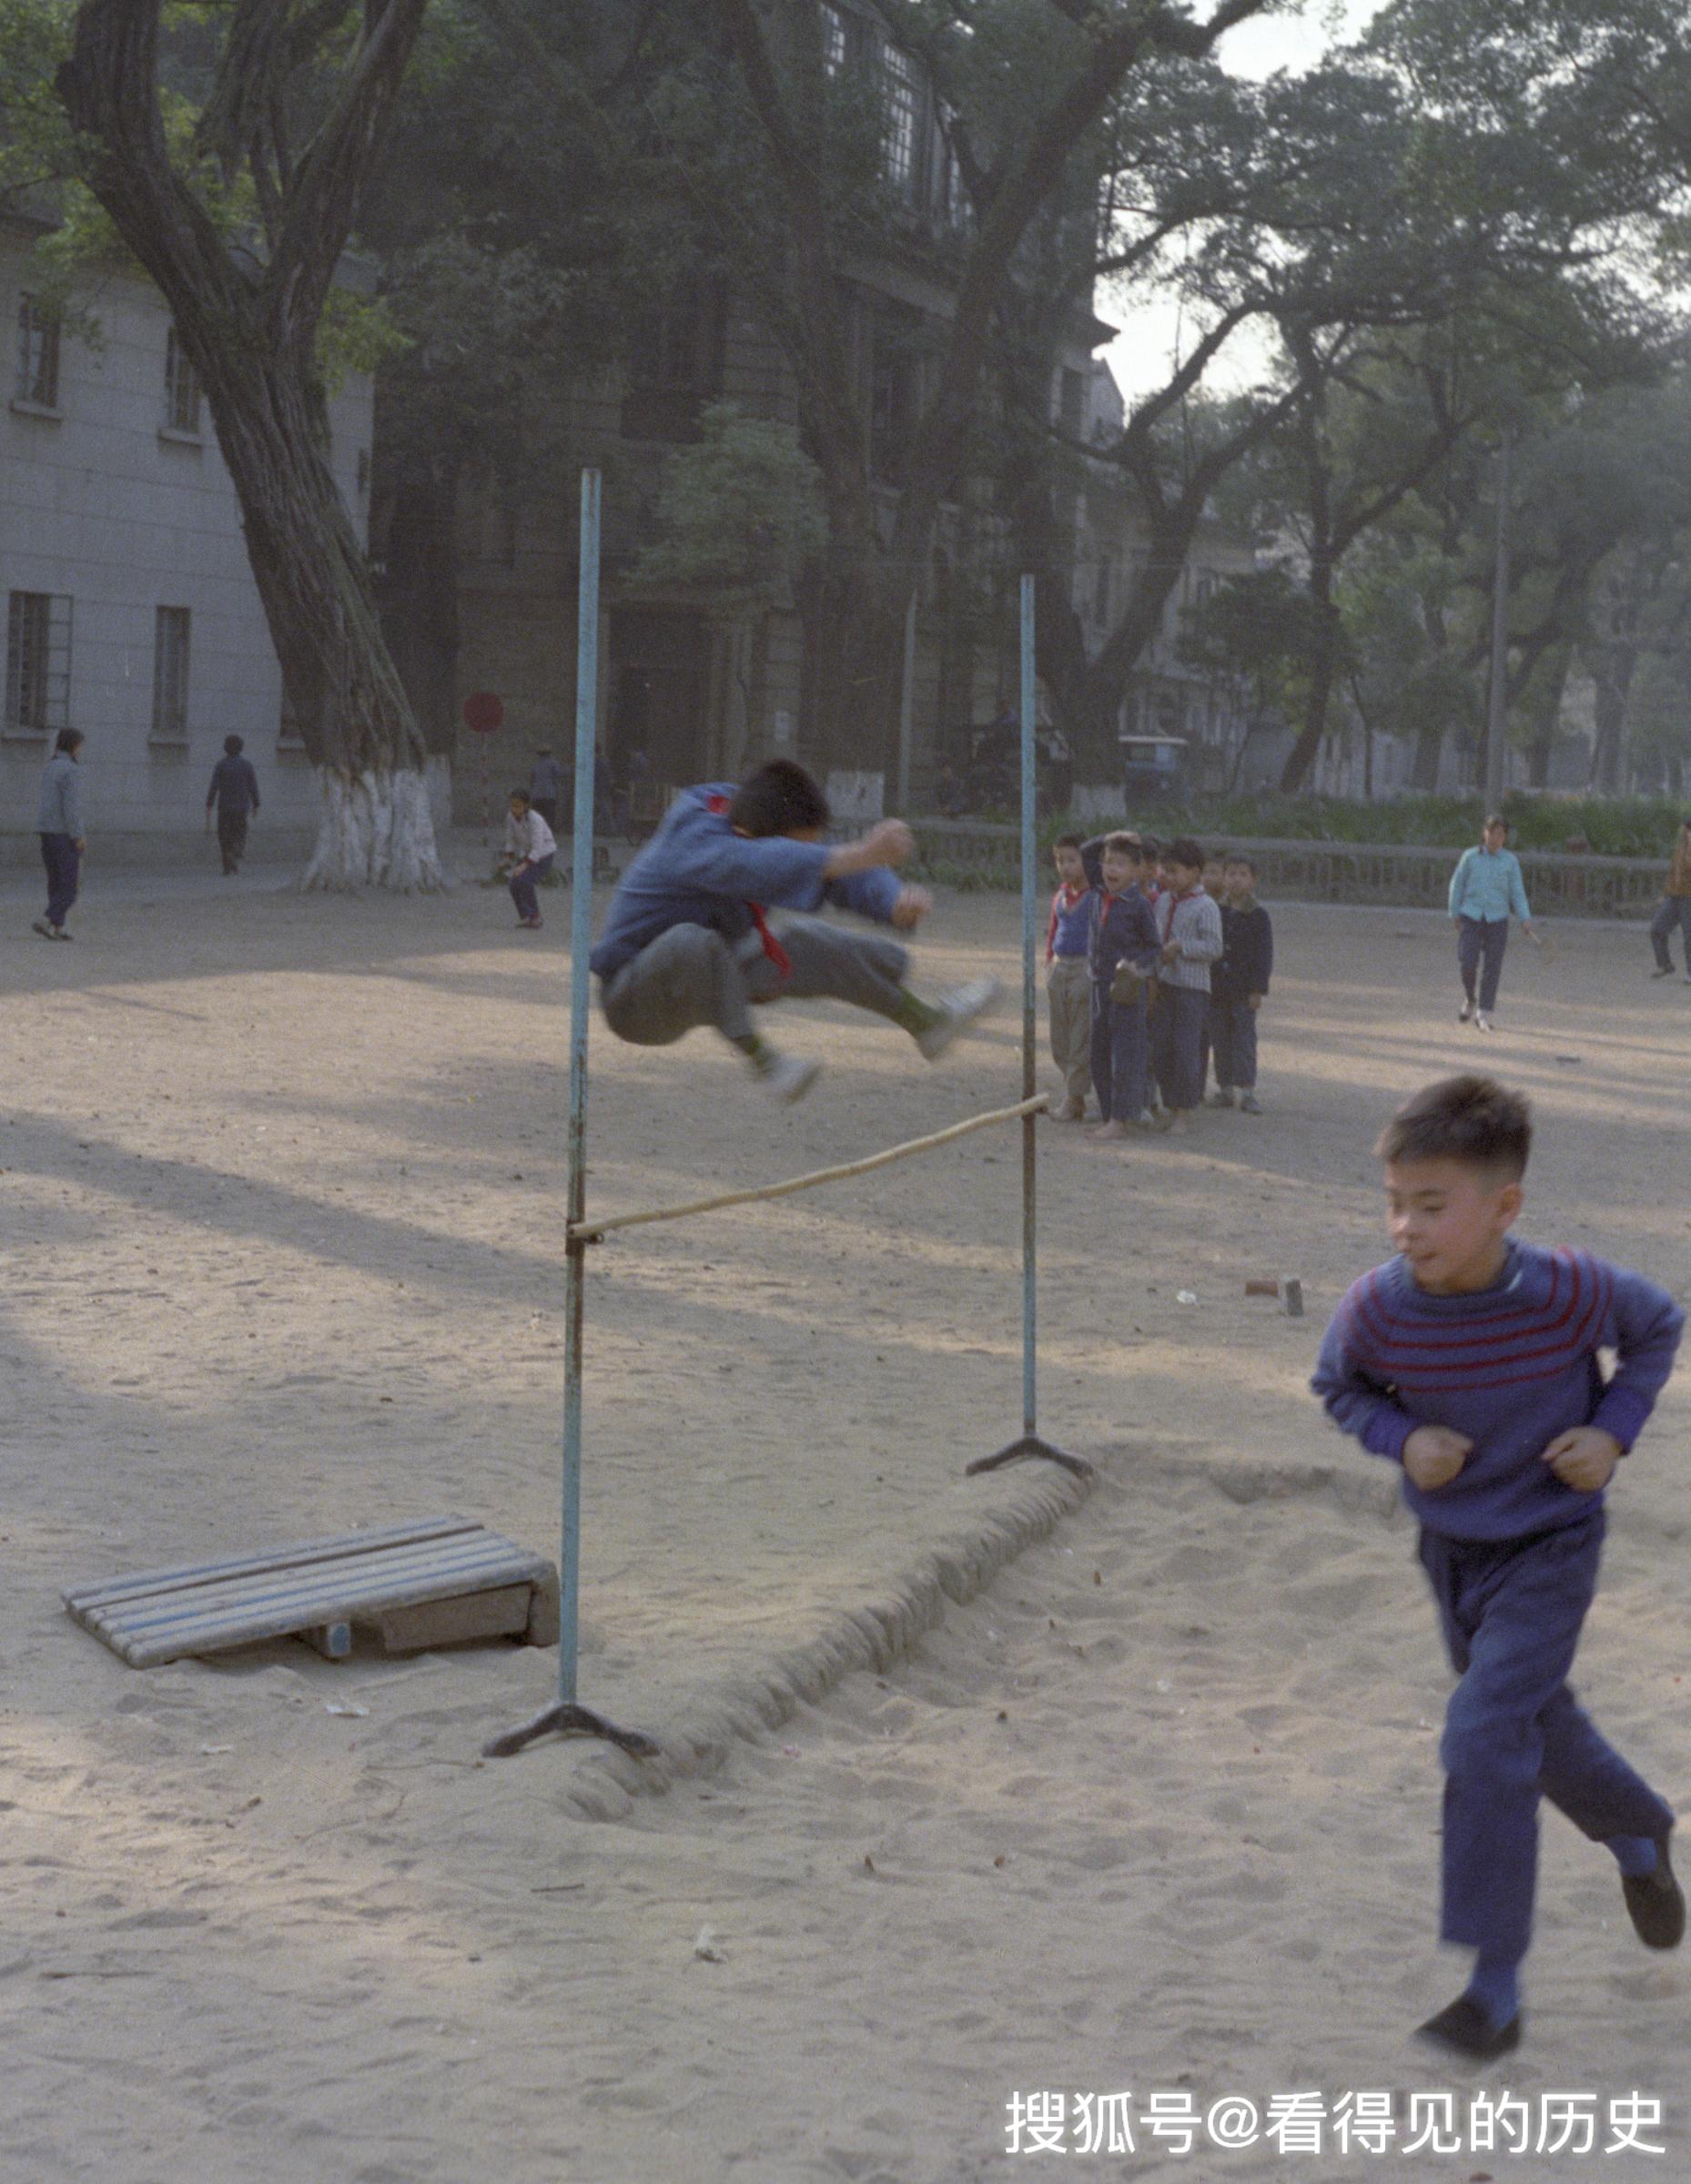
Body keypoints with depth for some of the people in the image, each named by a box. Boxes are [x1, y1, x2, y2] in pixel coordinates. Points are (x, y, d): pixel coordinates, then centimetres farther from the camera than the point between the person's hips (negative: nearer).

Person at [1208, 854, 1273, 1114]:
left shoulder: (1259, 917, -3)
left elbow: (1264, 955, -5)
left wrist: (1258, 990, -11)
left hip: (1243, 992, -4)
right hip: (1216, 990, 4)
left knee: (1244, 1041, -4)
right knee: (1220, 1041, 8)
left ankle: (1246, 1090, -1)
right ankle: (1225, 1088, 16)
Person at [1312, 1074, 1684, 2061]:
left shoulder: (1570, 1292, -25)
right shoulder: (1378, 1306, -20)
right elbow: (1339, 1386, 2)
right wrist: (1402, 1436, -17)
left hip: (1550, 1545, -4)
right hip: (1450, 1546, 4)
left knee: (1485, 1735, -16)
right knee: (1538, 1722, 22)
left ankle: (1491, 1990, -7)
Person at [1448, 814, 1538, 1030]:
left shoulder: (1511, 861, 2)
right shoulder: (1470, 857, 1)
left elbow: (1517, 892, 1)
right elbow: (1457, 885, 7)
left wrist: (1525, 920, -10)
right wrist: (1456, 915, 4)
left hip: (1497, 919, 1)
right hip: (1471, 917, -1)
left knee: (1492, 967, -3)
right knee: (1467, 963, -11)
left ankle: (1484, 1015, 4)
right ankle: (1469, 1000, 17)